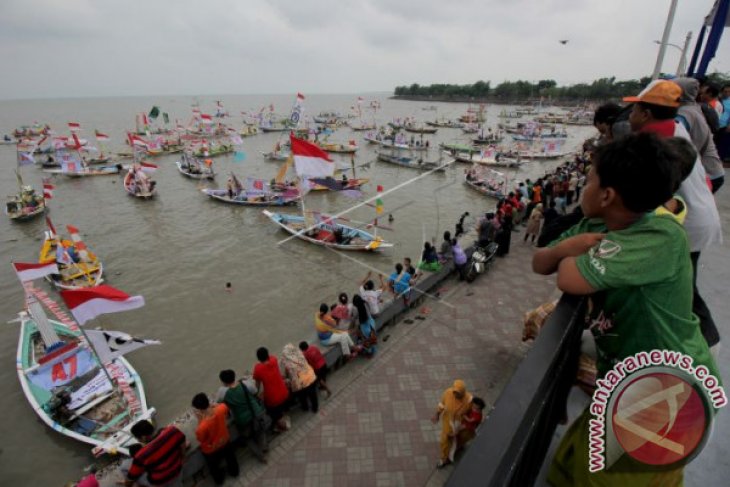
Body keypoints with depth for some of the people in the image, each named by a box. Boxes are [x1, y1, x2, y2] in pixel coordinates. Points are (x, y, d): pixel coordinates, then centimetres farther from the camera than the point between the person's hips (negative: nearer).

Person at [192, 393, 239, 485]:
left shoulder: (202, 426, -43)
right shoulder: (222, 409, -32)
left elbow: (200, 440, -19)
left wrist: (199, 420, -26)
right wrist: (212, 405, -11)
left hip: (211, 450, -3)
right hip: (225, 441, 3)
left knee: (214, 466, 32)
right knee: (230, 457, 34)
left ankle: (219, 480, 59)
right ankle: (234, 472, 61)